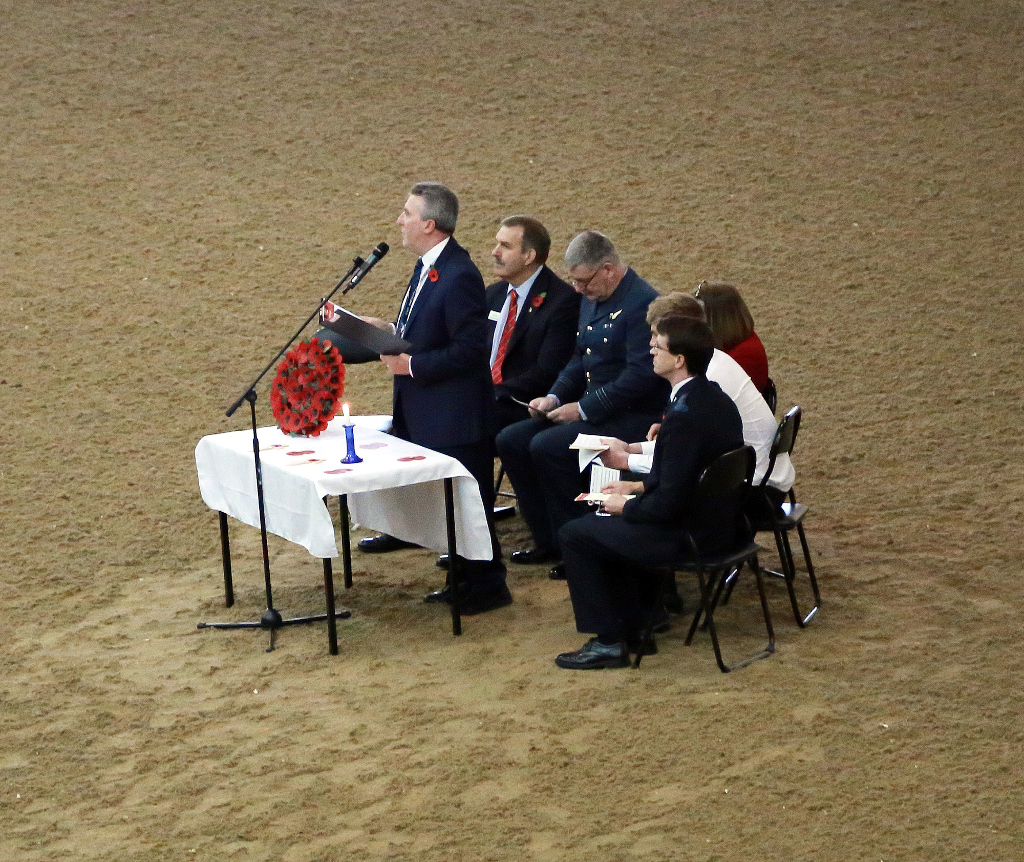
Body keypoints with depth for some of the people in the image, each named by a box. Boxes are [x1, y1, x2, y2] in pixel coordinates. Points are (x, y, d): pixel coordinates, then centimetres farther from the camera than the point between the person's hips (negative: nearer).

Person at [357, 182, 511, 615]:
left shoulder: (459, 277, -23)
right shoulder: (428, 265, 9)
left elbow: (470, 350, -24)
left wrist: (411, 364, -21)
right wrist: (391, 331, 5)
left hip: (454, 415, -10)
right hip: (425, 413, 10)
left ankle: (487, 585, 13)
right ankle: (466, 578, 29)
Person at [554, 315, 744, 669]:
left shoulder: (685, 416, -28)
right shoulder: (715, 398, 3)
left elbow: (669, 503, -25)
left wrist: (625, 506, -8)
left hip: (690, 534, -10)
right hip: (718, 519, 10)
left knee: (574, 535, 3)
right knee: (614, 522, 32)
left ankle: (610, 641, 8)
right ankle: (636, 625, 32)